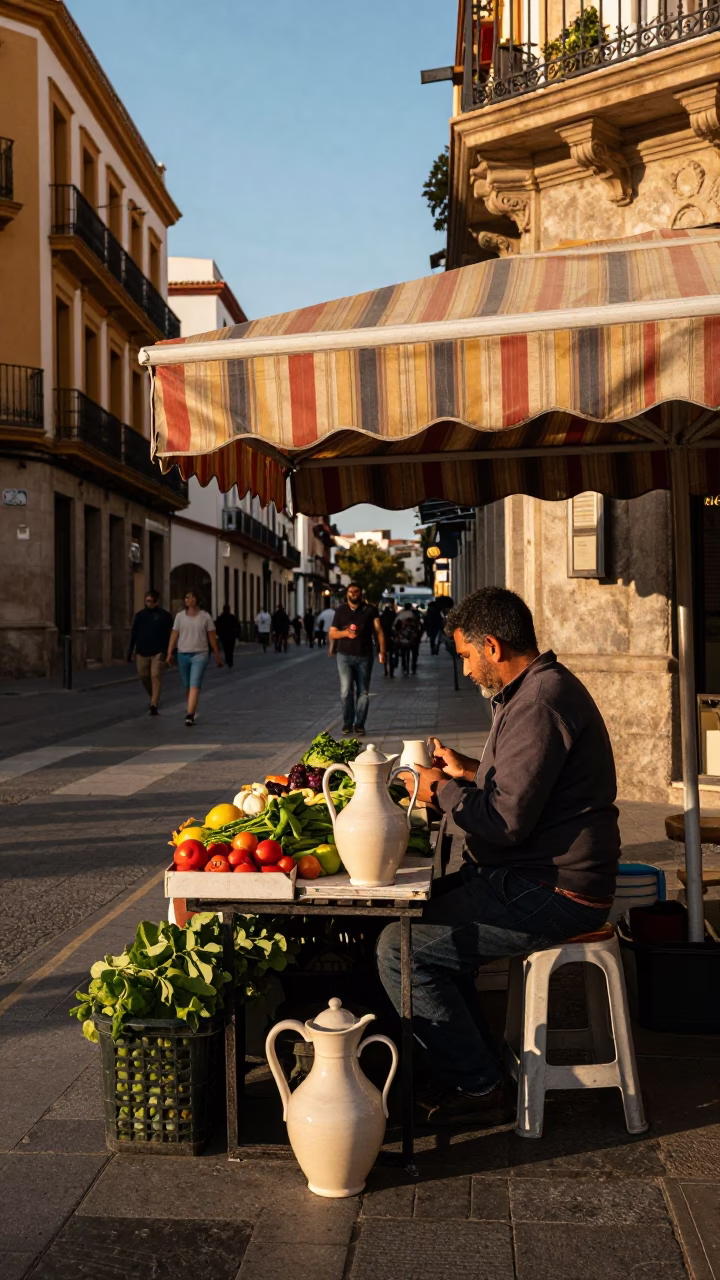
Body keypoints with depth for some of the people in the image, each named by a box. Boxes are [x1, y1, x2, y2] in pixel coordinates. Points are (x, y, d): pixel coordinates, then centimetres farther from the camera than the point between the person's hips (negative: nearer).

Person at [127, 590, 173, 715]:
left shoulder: (165, 616, -1)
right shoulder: (140, 615, 9)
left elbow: (170, 635, -1)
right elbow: (134, 634, 13)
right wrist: (130, 651, 10)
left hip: (158, 652, -4)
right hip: (141, 652, 4)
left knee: (156, 677, -11)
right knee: (144, 677, 9)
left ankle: (154, 704, -12)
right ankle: (153, 697, 33)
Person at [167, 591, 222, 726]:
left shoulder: (205, 617, 0)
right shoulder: (180, 616, 5)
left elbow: (212, 637, 3)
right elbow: (174, 635, 3)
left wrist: (217, 655, 5)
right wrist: (169, 653, -4)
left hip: (200, 655, -3)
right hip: (183, 654, 3)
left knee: (195, 685, -14)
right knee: (187, 686, 12)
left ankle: (190, 715, -22)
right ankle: (192, 711, 29)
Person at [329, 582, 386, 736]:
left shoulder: (370, 610, 5)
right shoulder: (340, 611, 9)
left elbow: (378, 630, 1)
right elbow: (332, 633, 9)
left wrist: (382, 650, -9)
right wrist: (345, 633, -11)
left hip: (364, 656, 0)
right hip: (345, 655, 0)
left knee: (363, 692, 3)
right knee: (346, 691, -9)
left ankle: (359, 725, 11)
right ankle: (347, 723, 5)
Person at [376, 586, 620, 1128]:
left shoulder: (537, 705, -22)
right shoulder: (546, 686, 14)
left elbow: (505, 822, -25)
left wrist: (442, 790, -10)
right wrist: (469, 772, 19)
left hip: (551, 891, -11)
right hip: (550, 873, 11)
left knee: (400, 949, -13)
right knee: (419, 909, 19)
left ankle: (478, 1088, 1)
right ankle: (481, 1060, 23)